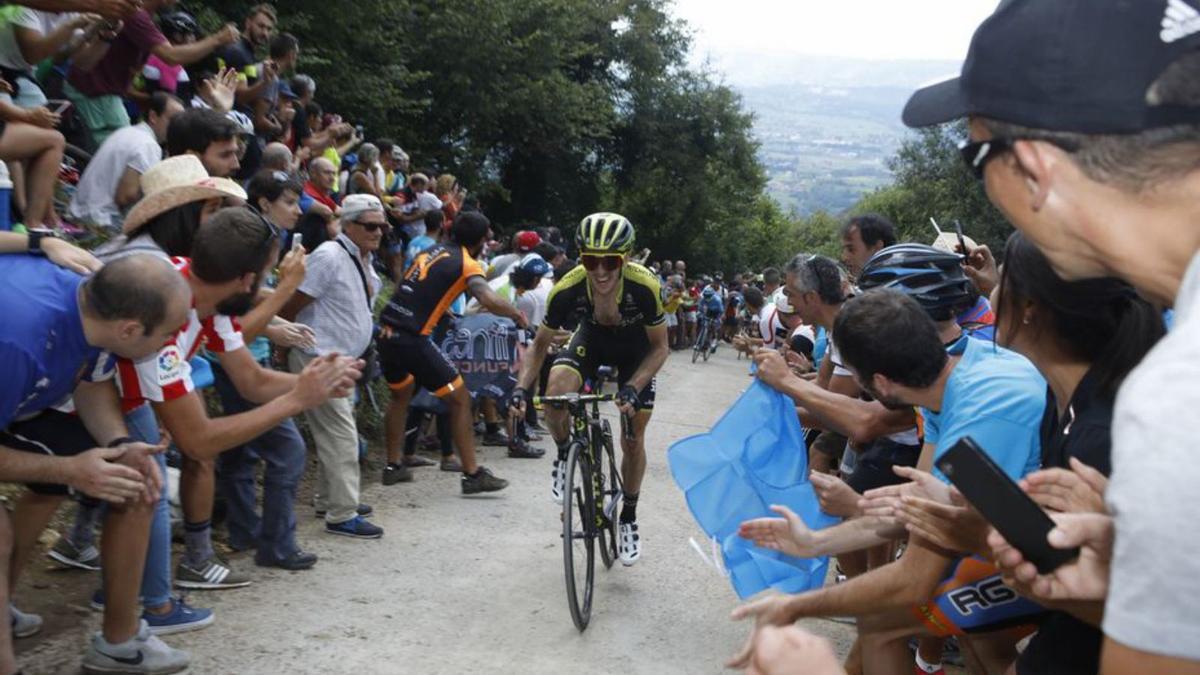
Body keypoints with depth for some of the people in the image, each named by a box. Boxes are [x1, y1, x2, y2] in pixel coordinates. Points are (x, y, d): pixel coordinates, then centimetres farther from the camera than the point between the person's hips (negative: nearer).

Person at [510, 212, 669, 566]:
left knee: (633, 440, 1)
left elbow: (660, 347, -22)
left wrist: (633, 388, -37)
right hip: (592, 338, 1)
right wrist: (522, 387, -31)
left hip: (636, 347, -1)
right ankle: (564, 454, 2)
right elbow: (541, 343, -17)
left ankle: (629, 518, 25)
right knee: (556, 391, -30)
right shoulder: (568, 289, -33)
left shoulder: (644, 287, -37)